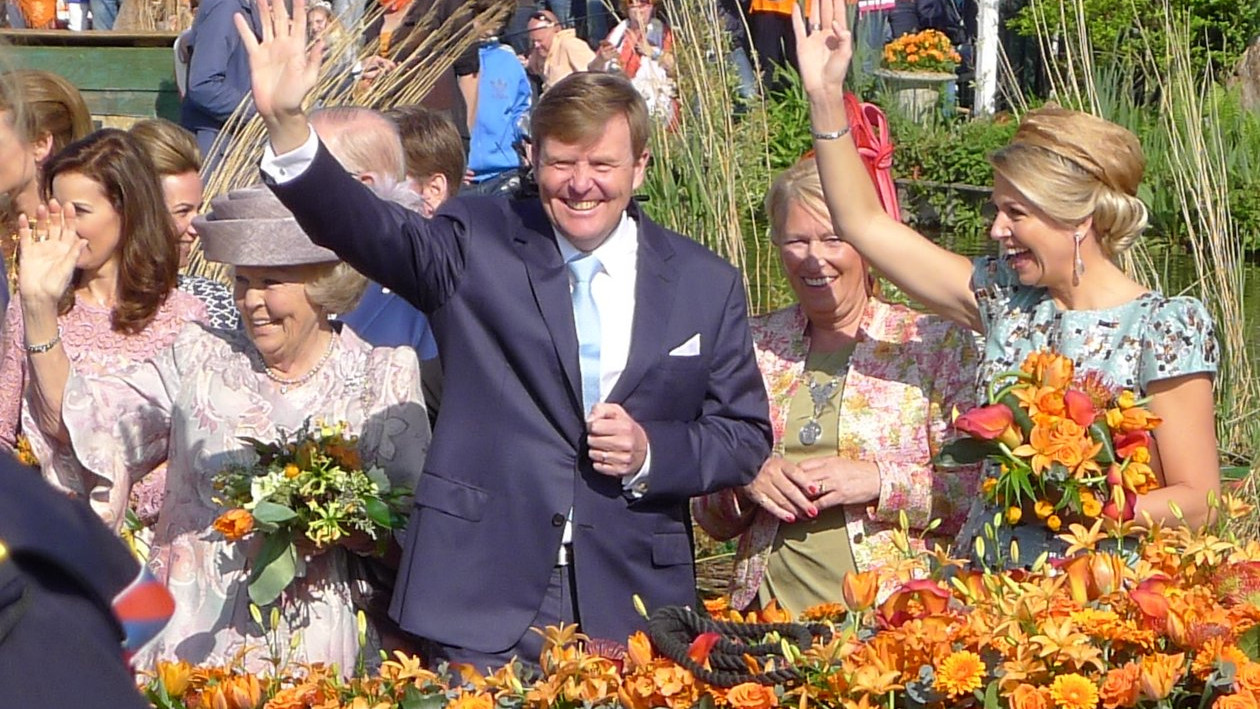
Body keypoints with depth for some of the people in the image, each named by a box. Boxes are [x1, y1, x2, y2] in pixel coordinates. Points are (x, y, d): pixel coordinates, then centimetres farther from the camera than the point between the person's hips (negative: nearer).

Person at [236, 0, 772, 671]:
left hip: (634, 608, 2)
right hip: (482, 598, -1)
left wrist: (652, 452, -10)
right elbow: (372, 230, -14)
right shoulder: (477, 243, 2)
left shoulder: (708, 285, 6)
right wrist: (286, 126, -30)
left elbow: (745, 438, 9)